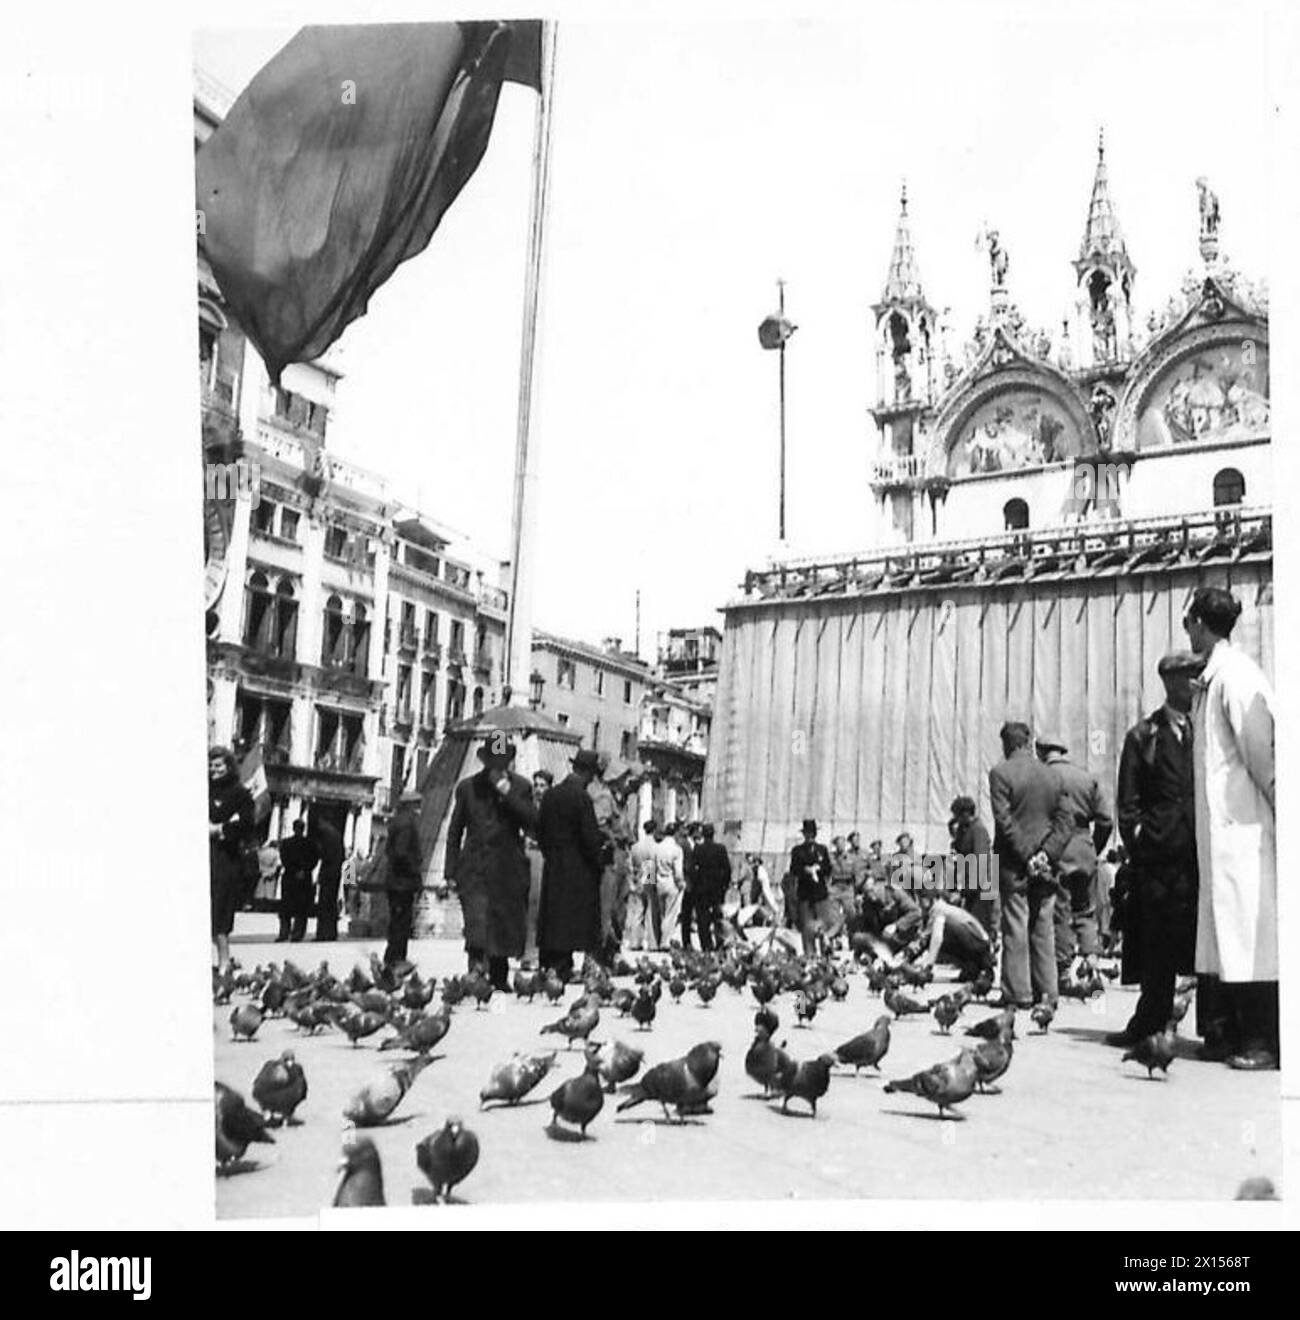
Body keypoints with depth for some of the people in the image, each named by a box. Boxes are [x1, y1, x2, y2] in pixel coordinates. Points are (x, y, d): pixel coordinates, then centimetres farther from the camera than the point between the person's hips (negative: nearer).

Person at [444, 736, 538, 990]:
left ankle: (499, 978, 20)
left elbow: (532, 822, -6)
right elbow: (454, 831, 12)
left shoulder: (521, 786, 7)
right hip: (474, 868, -1)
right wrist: (451, 869, 5)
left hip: (509, 868, 1)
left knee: (505, 926, 6)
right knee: (476, 924, -16)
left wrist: (507, 791, -13)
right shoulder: (467, 787, 9)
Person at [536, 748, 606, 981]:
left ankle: (548, 966, 17)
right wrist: (597, 863, -1)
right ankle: (562, 968, -3)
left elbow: (539, 829, 12)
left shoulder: (551, 794, 6)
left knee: (552, 914, 12)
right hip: (577, 867, -7)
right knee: (573, 916, -2)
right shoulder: (581, 797, -15)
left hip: (552, 865, 7)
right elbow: (590, 836, -16)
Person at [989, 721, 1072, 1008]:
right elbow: (1064, 821, 6)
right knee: (1044, 929, 10)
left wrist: (1027, 855, -12)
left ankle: (1019, 993, 1)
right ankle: (1047, 992, 13)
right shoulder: (1051, 775, 9)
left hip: (1014, 865, -5)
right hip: (1046, 866, 5)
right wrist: (1046, 854, -2)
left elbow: (1004, 820, -14)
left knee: (1015, 928, 0)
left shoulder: (1001, 772, -7)